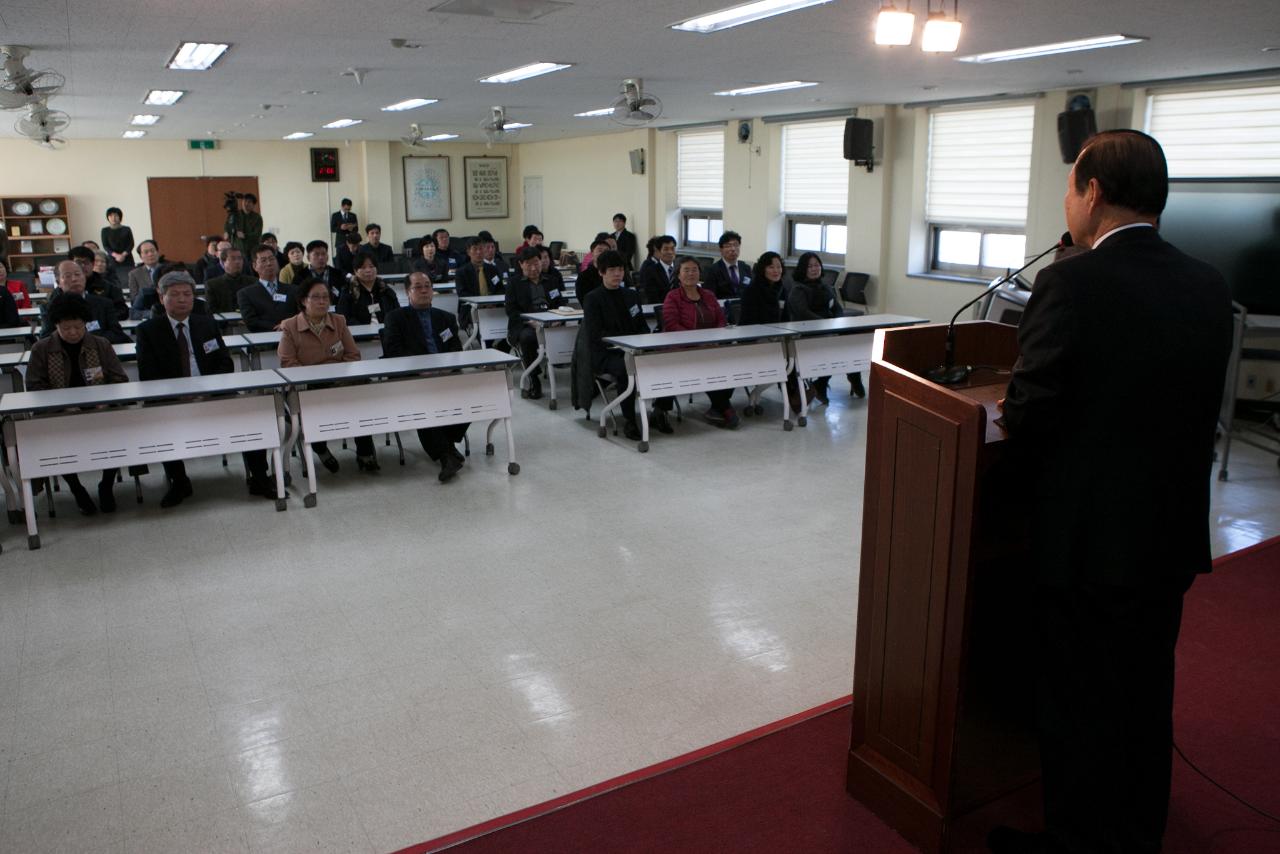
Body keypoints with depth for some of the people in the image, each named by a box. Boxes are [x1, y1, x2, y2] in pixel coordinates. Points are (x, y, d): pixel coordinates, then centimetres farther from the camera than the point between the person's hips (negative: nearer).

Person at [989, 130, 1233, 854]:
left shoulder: (1072, 284, -20)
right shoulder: (1211, 287, 1)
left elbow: (1029, 412, -20)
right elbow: (1201, 408, 5)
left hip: (1087, 541, -7)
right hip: (1174, 537, 7)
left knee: (1080, 705, 10)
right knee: (1148, 698, 22)